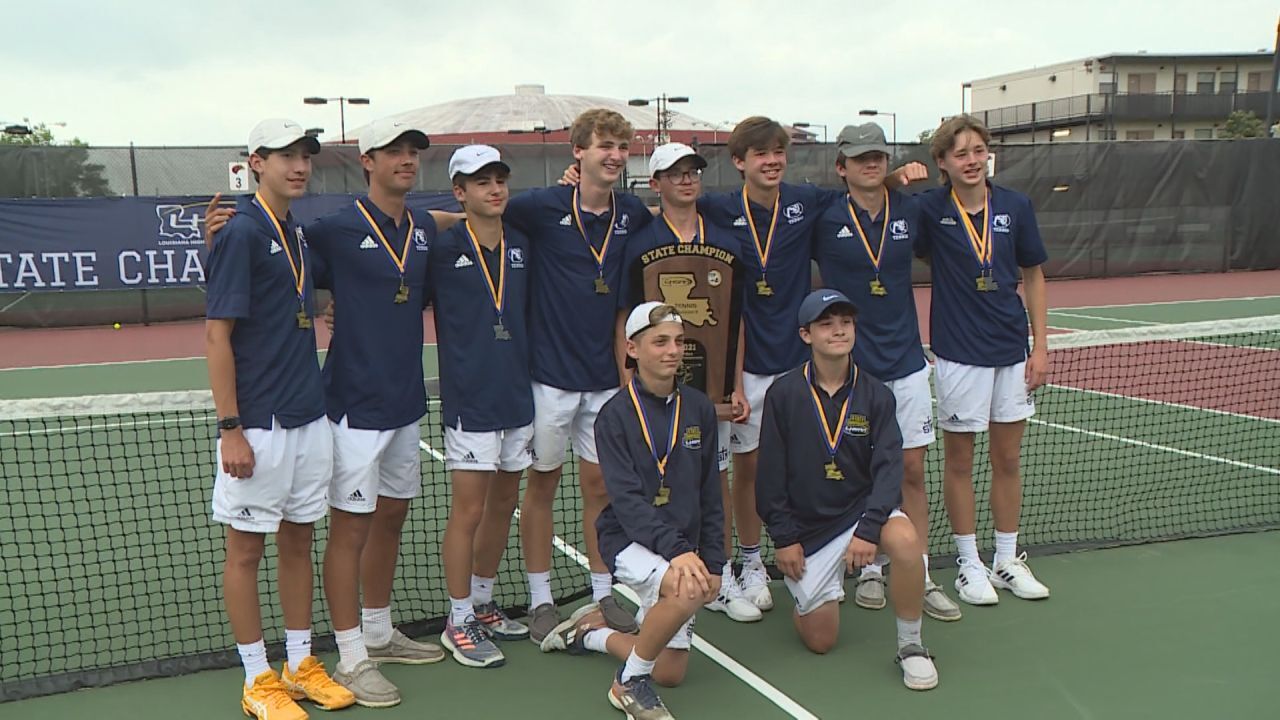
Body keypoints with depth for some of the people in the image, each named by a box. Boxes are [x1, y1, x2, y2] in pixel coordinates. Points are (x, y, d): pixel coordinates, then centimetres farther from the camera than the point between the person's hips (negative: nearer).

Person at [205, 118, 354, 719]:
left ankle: (301, 664, 26)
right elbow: (216, 335, -14)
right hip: (259, 426, -8)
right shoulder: (241, 232, -11)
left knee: (298, 540, 14)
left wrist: (316, 396, 15)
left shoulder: (299, 234, 12)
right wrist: (230, 428, -17)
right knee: (246, 549, 5)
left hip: (310, 418, 8)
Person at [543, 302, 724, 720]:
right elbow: (627, 501, -21)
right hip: (630, 540, -5)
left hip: (682, 547, 6)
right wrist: (676, 550, -33)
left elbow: (710, 494, 9)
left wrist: (712, 562, 4)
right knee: (688, 591, -36)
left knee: (670, 673, 6)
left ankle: (593, 631, 31)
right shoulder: (616, 415, -12)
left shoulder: (699, 409, 3)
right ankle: (630, 684, -13)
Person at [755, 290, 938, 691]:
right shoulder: (783, 395, -7)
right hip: (807, 527, 0)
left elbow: (888, 467, -11)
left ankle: (910, 645, -11)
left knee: (904, 538, -34)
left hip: (862, 509, 1)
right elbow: (770, 474, -4)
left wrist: (869, 528, -24)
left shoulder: (876, 395, -4)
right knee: (820, 641, -1)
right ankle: (808, 591, 35)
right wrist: (784, 537, -7)